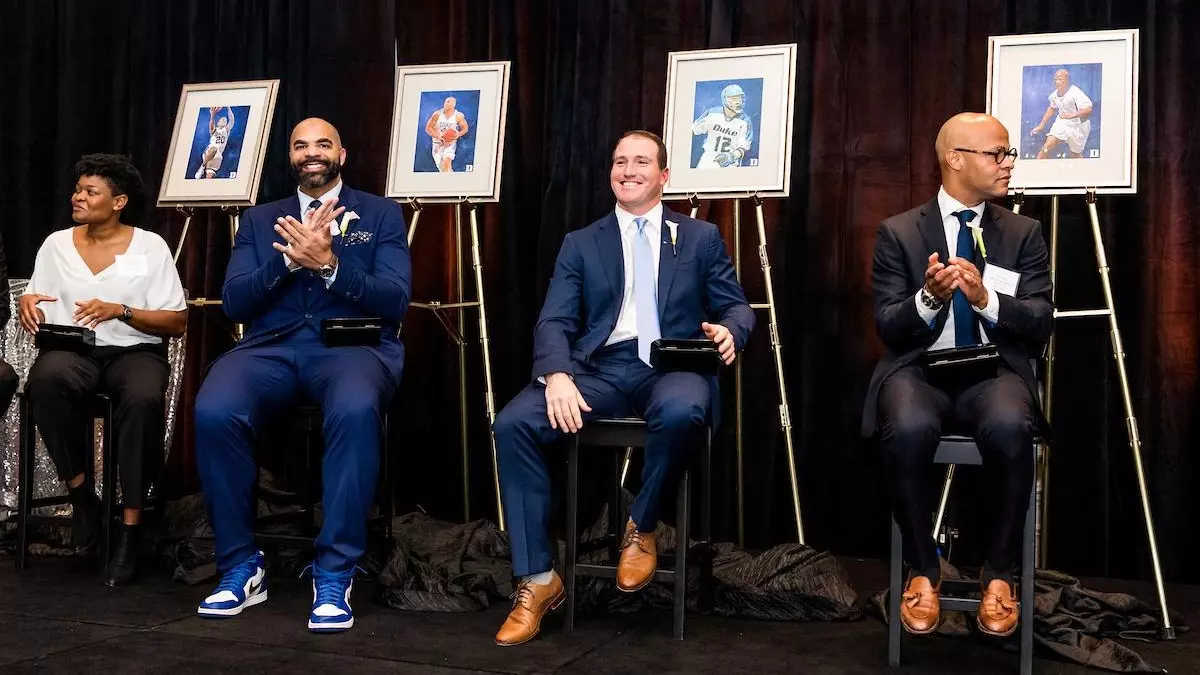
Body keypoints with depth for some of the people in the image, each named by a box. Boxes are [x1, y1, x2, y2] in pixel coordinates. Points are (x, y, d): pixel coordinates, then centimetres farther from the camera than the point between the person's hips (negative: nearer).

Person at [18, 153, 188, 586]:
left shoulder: (150, 247, 4)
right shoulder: (56, 244, 13)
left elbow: (177, 323, 0)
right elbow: (38, 314, 16)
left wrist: (120, 311, -14)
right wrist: (26, 304, -9)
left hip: (135, 351, -2)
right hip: (72, 351, 2)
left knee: (144, 399, -38)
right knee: (47, 378, -36)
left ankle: (130, 525, -25)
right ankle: (81, 496, -18)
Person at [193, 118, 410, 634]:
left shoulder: (381, 214, 14)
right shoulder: (259, 220, 20)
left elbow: (395, 301, 0)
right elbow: (233, 303, 7)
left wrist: (329, 263, -14)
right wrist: (289, 258, -8)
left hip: (352, 344, -2)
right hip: (271, 347, 2)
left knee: (356, 409, -39)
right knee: (213, 412, -31)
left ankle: (334, 572, -27)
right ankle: (241, 565, -13)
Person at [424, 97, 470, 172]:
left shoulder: (458, 116, -7)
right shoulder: (437, 114, -7)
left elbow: (465, 128, 7)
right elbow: (428, 128, -4)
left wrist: (458, 134, -14)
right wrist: (438, 136, -19)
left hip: (450, 143, -2)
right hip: (438, 144, 2)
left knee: (447, 161, -28)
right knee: (441, 167, 3)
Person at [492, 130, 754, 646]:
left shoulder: (701, 237, 16)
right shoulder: (581, 244, 16)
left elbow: (735, 306, 14)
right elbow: (555, 321, 5)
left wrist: (730, 330, -12)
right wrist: (558, 374, -16)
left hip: (672, 367, -2)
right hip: (601, 369, 2)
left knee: (682, 410, -40)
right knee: (513, 423, -24)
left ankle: (642, 526, -10)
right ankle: (537, 580, -15)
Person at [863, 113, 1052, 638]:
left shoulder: (1023, 233, 10)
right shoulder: (899, 232, 5)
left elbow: (1041, 326, 1)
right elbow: (888, 328, -1)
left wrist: (986, 299, -18)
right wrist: (928, 298, -22)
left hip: (995, 371, 1)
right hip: (920, 370, -1)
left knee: (1009, 428, -35)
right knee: (908, 430, -36)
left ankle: (999, 574, -12)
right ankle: (923, 570, -11)